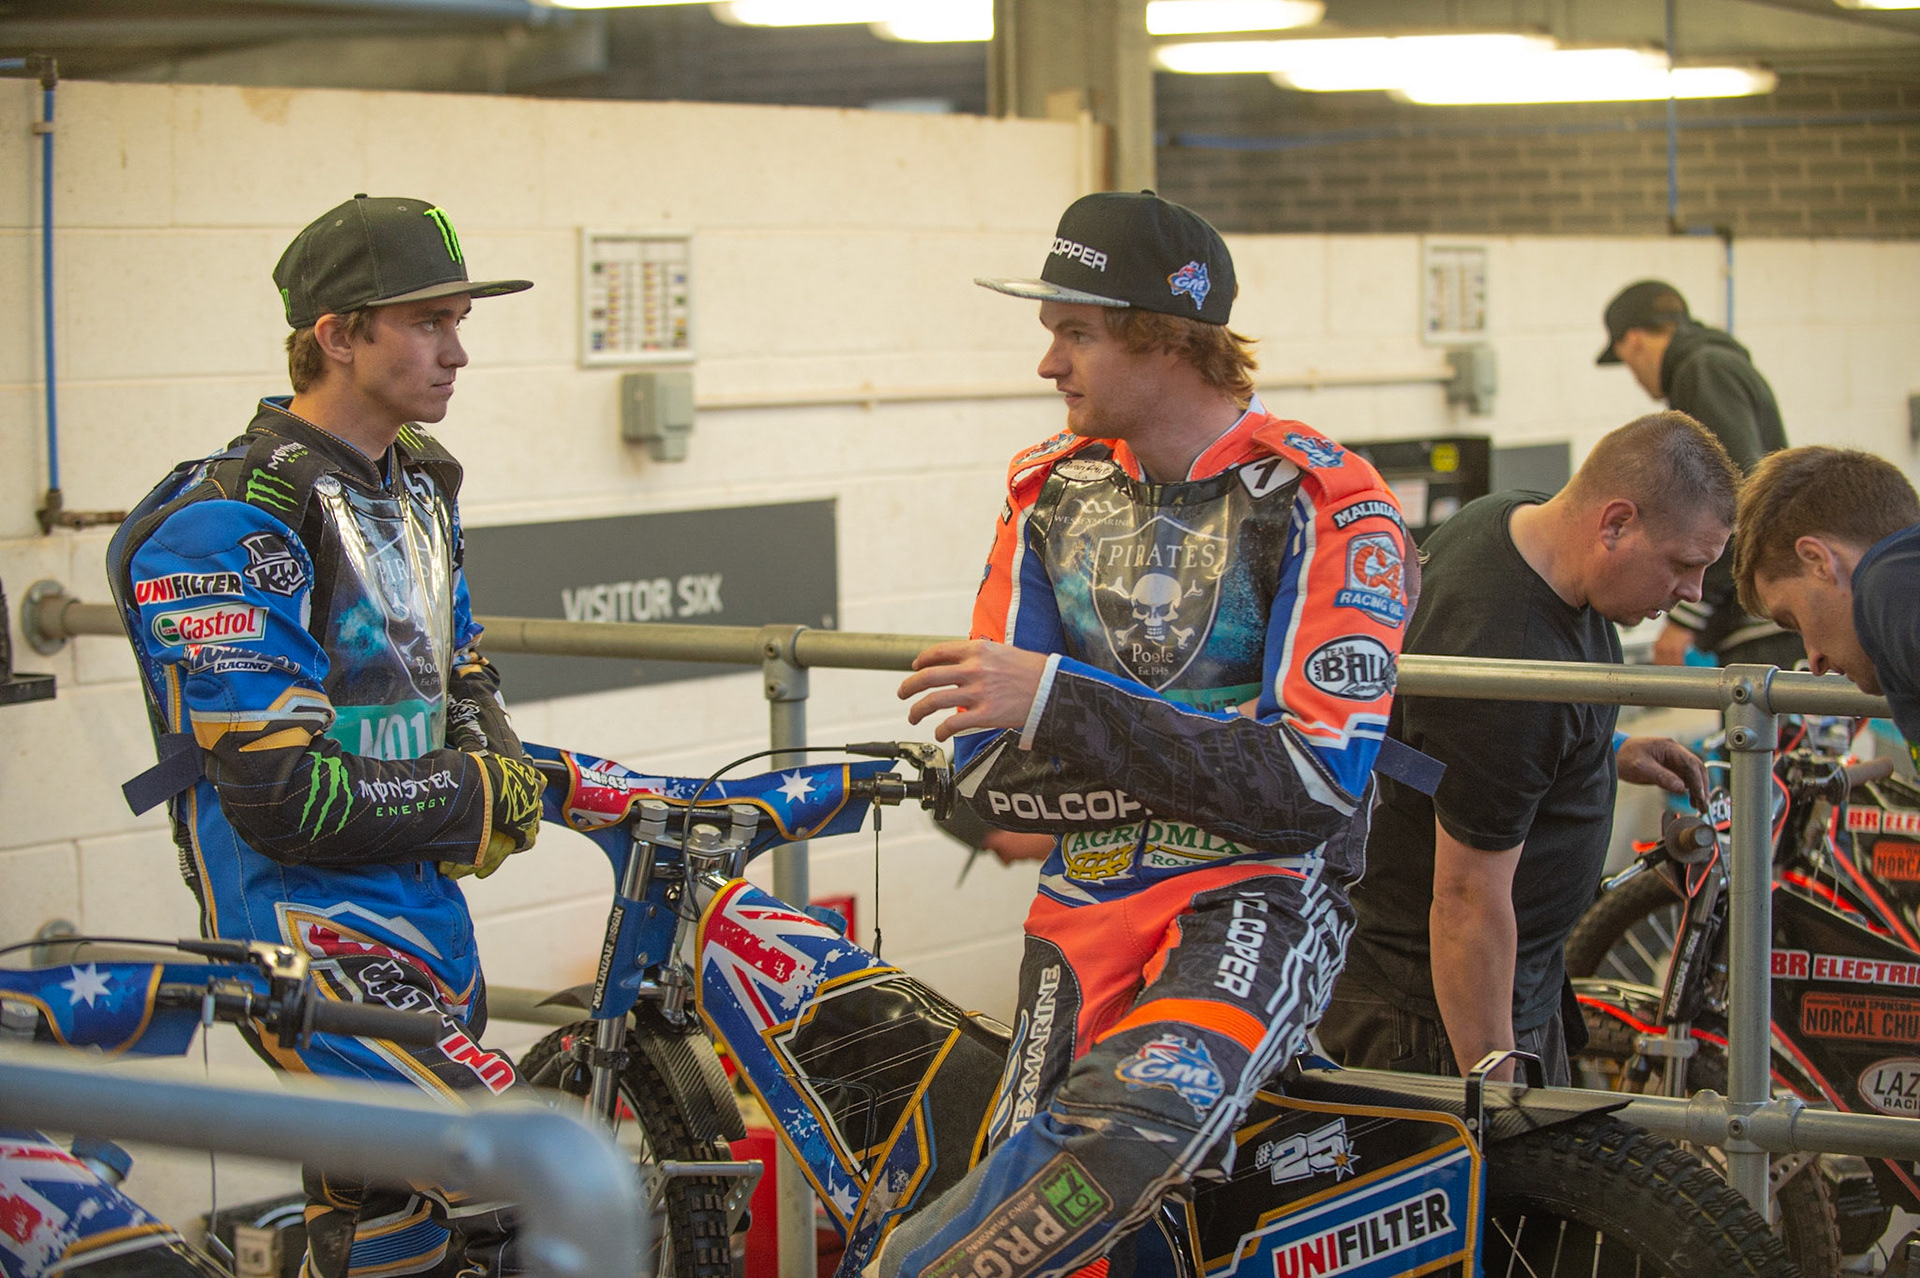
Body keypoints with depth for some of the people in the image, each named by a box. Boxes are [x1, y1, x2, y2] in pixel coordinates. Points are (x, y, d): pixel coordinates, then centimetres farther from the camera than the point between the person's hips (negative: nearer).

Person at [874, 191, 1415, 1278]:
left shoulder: (1325, 507, -7)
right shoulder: (1051, 494, 9)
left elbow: (1312, 787, -18)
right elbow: (994, 775, 3)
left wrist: (1060, 701, -25)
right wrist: (1212, 753, -12)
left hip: (1258, 901, -4)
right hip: (1087, 909, 5)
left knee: (1129, 1127, -35)